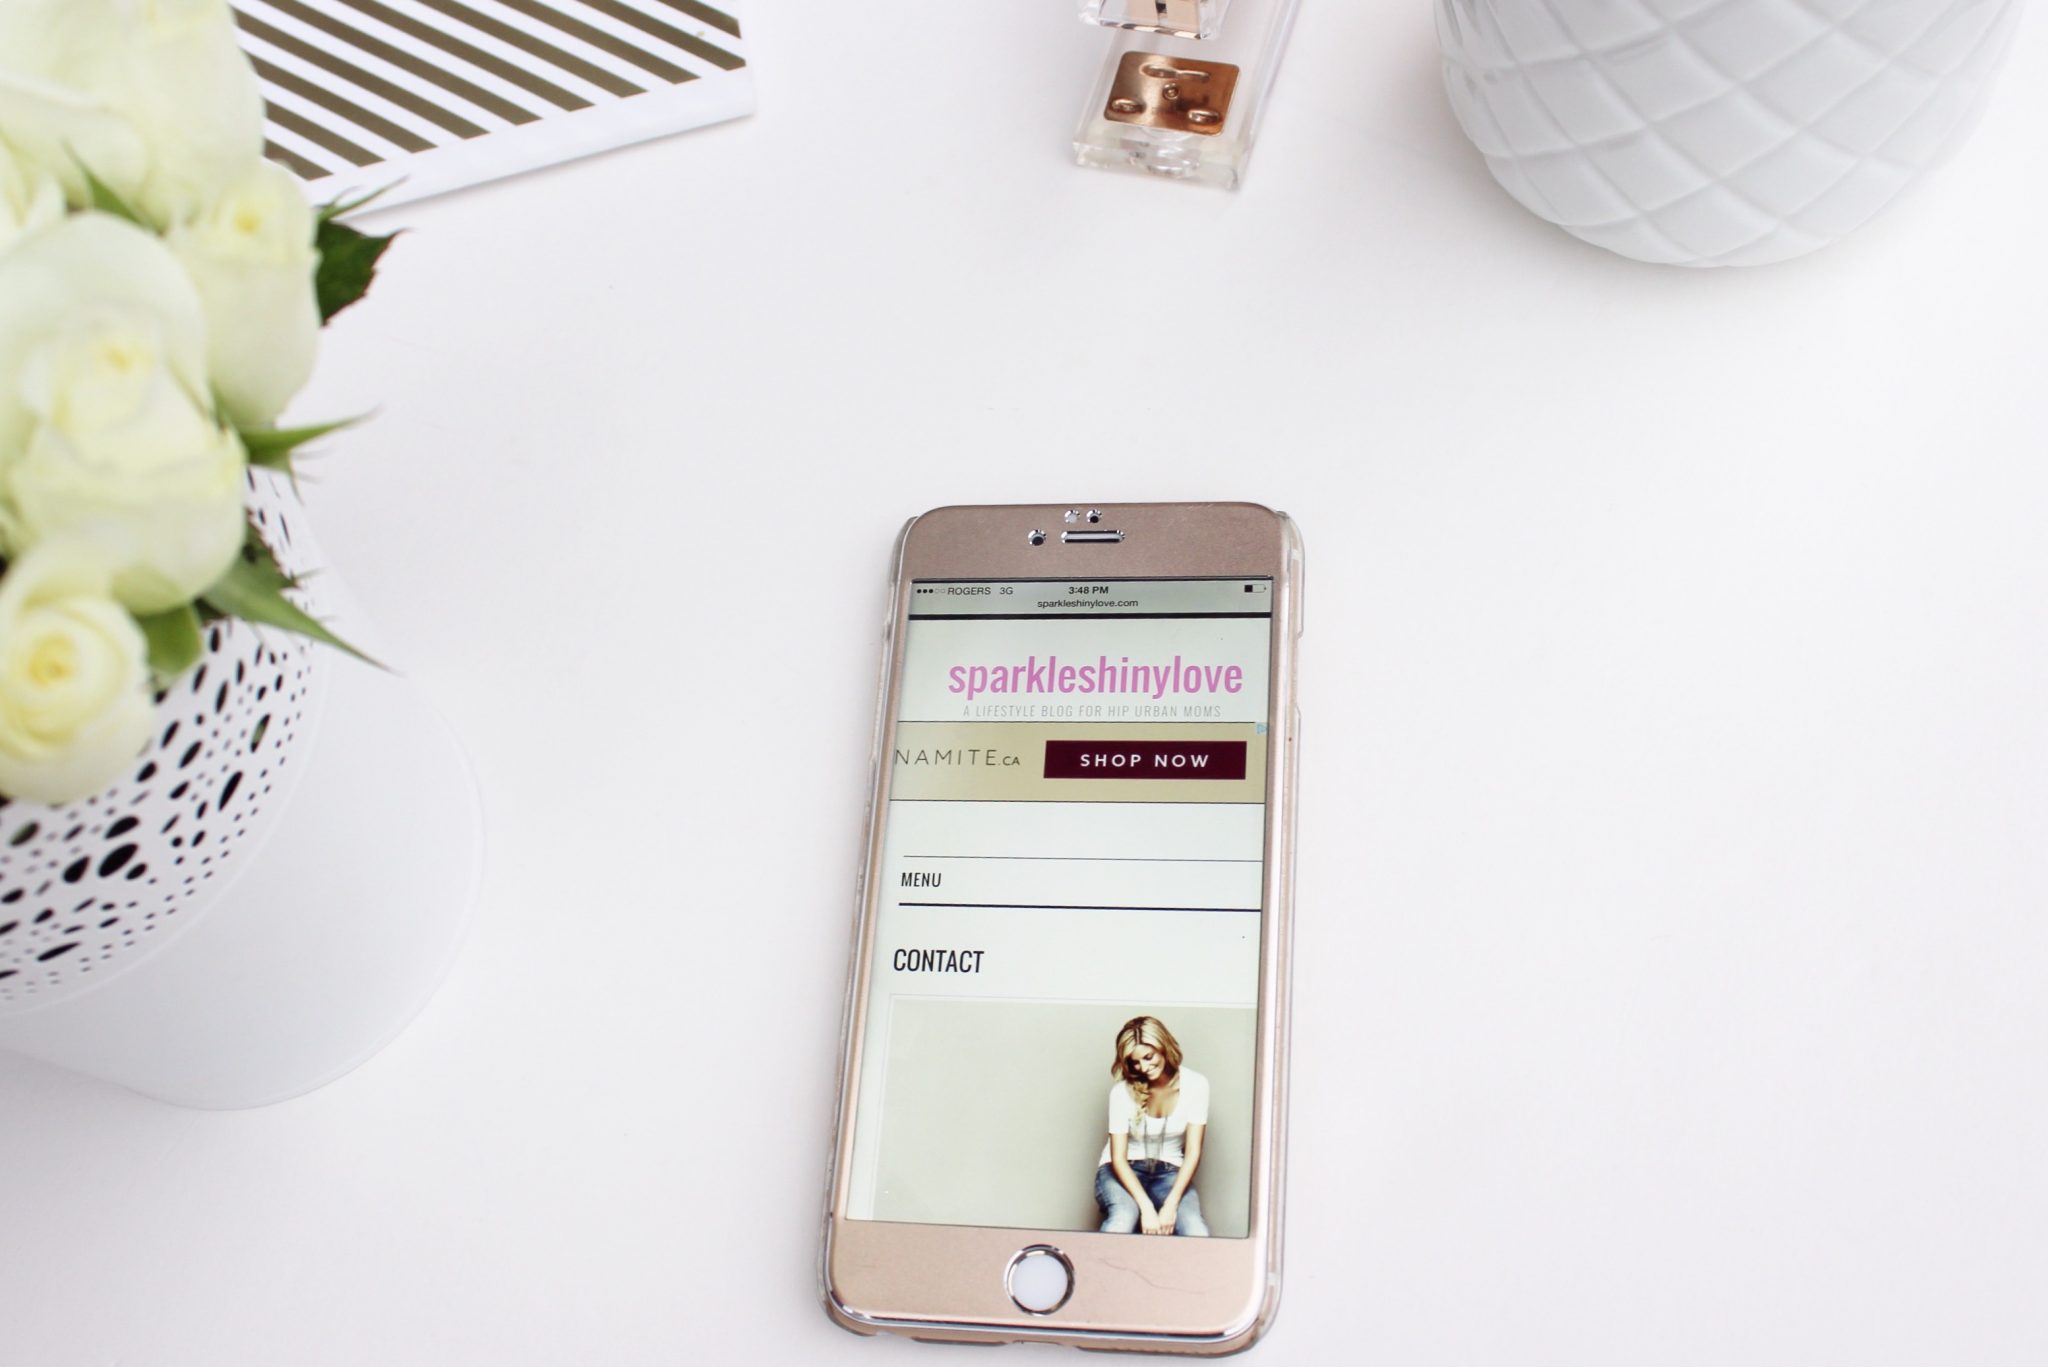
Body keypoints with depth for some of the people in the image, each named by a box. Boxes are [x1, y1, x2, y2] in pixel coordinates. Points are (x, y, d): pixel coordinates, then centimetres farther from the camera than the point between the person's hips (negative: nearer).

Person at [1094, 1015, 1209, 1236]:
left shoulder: (1194, 1085, -10)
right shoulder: (1123, 1091, -14)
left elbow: (1193, 1151, -11)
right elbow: (1118, 1157, -14)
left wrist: (1171, 1205, -22)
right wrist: (1147, 1208, -27)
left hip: (1170, 1172, 2)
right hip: (1124, 1171, -2)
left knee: (1196, 1232, -30)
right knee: (1123, 1218, -37)